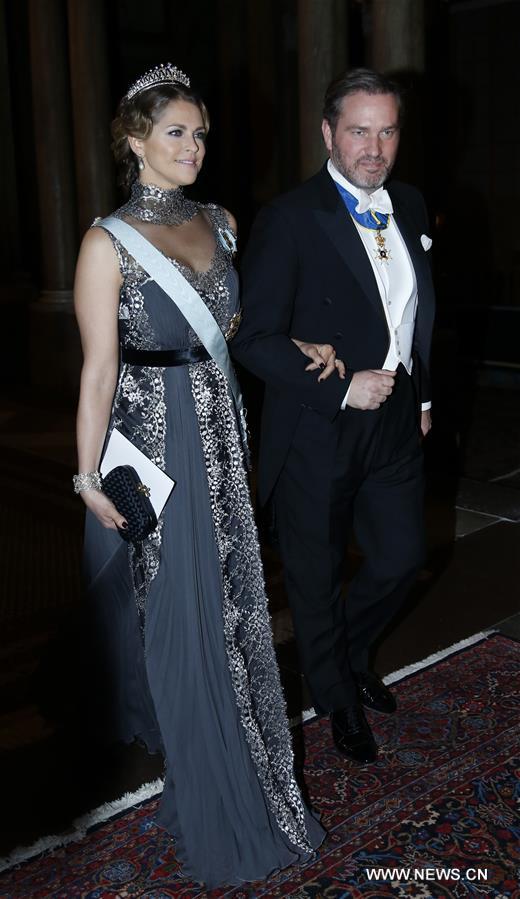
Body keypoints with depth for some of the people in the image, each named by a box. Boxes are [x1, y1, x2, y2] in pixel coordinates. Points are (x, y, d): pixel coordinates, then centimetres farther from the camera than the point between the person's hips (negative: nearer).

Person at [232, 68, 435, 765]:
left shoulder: (410, 206, 6)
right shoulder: (289, 220, -15)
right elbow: (255, 338, -17)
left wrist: (422, 394, 16)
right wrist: (342, 388, -21)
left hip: (396, 425, 6)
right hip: (318, 433, -5)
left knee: (401, 557, 15)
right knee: (317, 576, 12)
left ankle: (351, 653, 46)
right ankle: (338, 698, 38)